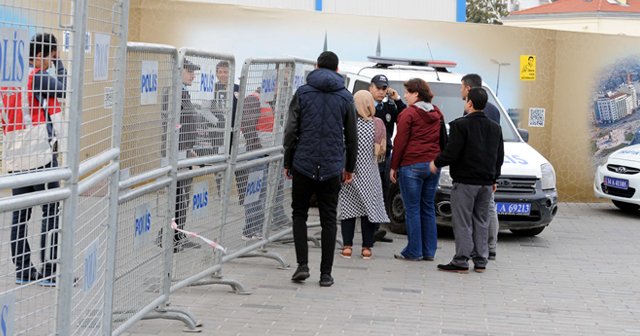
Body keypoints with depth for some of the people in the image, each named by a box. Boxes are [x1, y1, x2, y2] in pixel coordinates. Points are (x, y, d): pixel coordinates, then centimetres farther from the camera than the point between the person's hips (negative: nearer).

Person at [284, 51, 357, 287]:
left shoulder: (302, 93, 2)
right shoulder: (345, 97, 6)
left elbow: (291, 131, -1)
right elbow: (352, 137, 8)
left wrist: (287, 162, 7)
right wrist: (349, 167, 18)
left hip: (303, 165, -1)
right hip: (332, 168, 1)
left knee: (299, 214, 12)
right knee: (328, 219, 6)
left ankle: (302, 265, -2)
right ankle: (326, 273, 5)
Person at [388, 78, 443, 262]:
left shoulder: (408, 114, -8)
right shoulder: (437, 113, 12)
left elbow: (400, 142, -9)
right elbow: (442, 139, 16)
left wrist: (394, 166, -3)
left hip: (411, 165, -6)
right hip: (433, 165, 6)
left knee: (412, 209, -1)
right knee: (428, 207, 11)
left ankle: (414, 251, -1)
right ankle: (429, 251, 12)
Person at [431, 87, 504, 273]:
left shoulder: (460, 125, -12)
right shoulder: (495, 128, 10)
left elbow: (452, 153, -17)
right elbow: (499, 157, 14)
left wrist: (436, 163, 0)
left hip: (465, 182, -6)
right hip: (486, 182, 6)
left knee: (463, 222, -3)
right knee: (481, 222, 12)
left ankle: (461, 261, -4)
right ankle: (480, 261, 14)